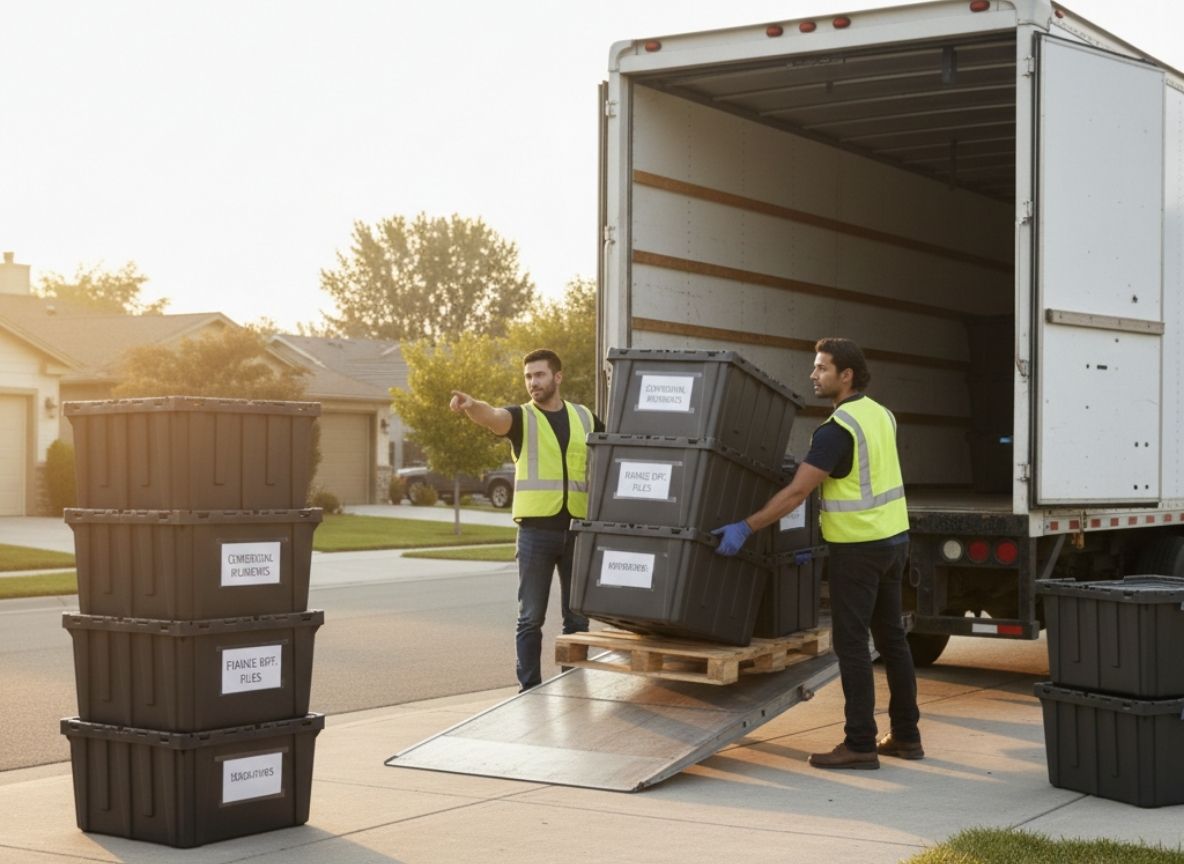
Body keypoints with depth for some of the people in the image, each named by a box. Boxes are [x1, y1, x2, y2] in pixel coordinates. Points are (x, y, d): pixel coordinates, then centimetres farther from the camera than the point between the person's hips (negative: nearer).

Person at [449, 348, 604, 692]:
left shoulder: (585, 418, 11)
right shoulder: (521, 417, 2)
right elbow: (491, 416, -20)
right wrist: (470, 405, -42)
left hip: (577, 529, 2)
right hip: (536, 530, -2)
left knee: (578, 616, 8)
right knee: (531, 617, 1)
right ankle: (530, 689, 8)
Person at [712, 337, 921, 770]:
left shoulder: (837, 429, -19)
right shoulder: (881, 414, 8)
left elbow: (795, 493, -23)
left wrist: (745, 528, -20)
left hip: (858, 547, -9)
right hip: (894, 538, 9)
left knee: (851, 644, -3)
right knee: (891, 637, 14)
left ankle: (859, 744, -1)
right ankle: (905, 735, 21)